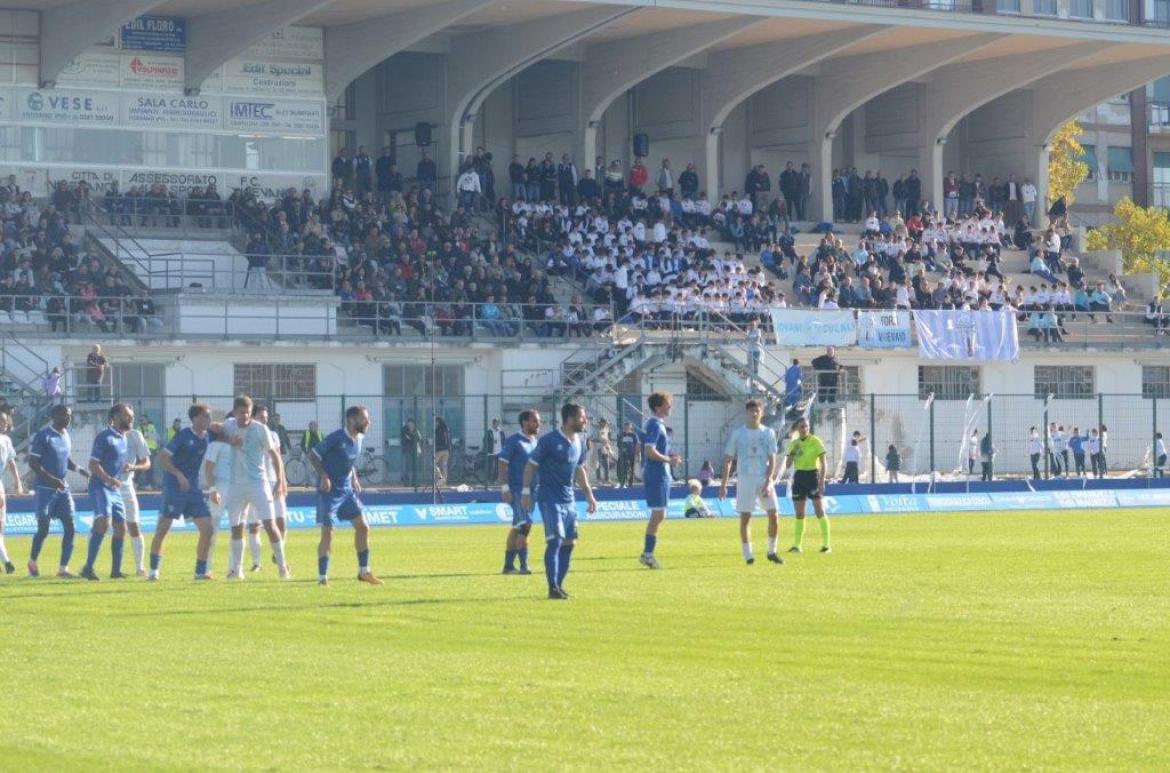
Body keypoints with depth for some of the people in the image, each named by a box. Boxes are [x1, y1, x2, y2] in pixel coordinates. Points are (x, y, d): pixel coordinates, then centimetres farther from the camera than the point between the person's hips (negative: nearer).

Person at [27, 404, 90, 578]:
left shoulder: (65, 435, 10)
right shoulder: (43, 436, -13)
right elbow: (33, 463, -15)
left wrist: (78, 470, 5)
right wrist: (52, 479, -23)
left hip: (63, 488, 7)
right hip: (46, 489, -7)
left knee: (70, 528, -3)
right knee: (43, 529, -2)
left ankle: (63, 568, 1)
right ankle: (32, 562, 21)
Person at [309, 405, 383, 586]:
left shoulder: (358, 439, 5)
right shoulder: (337, 438, -19)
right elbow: (313, 455, -14)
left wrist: (354, 479, 9)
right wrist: (323, 476, -23)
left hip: (346, 489, 8)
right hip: (329, 490, -8)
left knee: (363, 527, 5)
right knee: (327, 532, -9)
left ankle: (364, 572, 15)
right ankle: (322, 577, -2)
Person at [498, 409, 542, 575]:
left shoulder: (535, 442, 14)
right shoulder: (514, 442, -10)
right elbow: (502, 465, -12)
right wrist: (505, 488, -19)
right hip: (516, 490, -8)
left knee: (517, 528, 11)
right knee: (526, 524, -17)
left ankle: (508, 566, 16)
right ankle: (524, 565, -17)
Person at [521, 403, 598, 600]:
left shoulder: (580, 440, 8)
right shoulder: (549, 440, -14)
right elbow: (531, 465, -9)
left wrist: (589, 495, 17)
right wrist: (526, 492, -12)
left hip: (568, 499, 8)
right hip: (550, 498, -8)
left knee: (570, 542, 7)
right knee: (555, 540, -14)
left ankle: (558, 585, 17)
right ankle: (553, 588, -11)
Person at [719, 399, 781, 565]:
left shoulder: (768, 433, 4)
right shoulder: (738, 434, 3)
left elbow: (772, 459, 1)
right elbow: (728, 460, 6)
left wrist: (768, 482, -12)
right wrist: (723, 484, 1)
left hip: (764, 478, 1)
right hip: (745, 479, -1)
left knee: (774, 515, -5)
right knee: (745, 517, -2)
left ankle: (772, 551, 12)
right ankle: (748, 555, 3)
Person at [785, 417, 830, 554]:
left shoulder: (815, 441, -5)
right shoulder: (794, 443, 9)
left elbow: (823, 462, -7)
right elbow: (788, 464, 8)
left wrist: (822, 481, -14)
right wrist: (792, 452, -10)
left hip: (813, 475, -5)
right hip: (799, 477, 5)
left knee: (820, 511, -9)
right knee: (799, 514, 8)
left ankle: (826, 545, -8)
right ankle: (796, 545, 13)